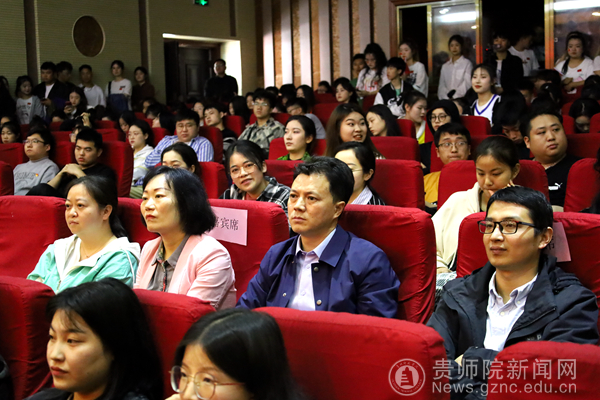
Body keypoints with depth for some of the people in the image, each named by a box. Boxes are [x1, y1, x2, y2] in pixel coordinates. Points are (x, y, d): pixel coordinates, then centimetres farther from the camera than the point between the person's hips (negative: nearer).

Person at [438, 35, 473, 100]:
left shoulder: (467, 63, 2)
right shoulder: (445, 66, 16)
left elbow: (467, 84, -5)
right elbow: (441, 85, 11)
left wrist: (454, 96, -10)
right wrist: (445, 98, -6)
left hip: (461, 99, -3)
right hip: (446, 100, 3)